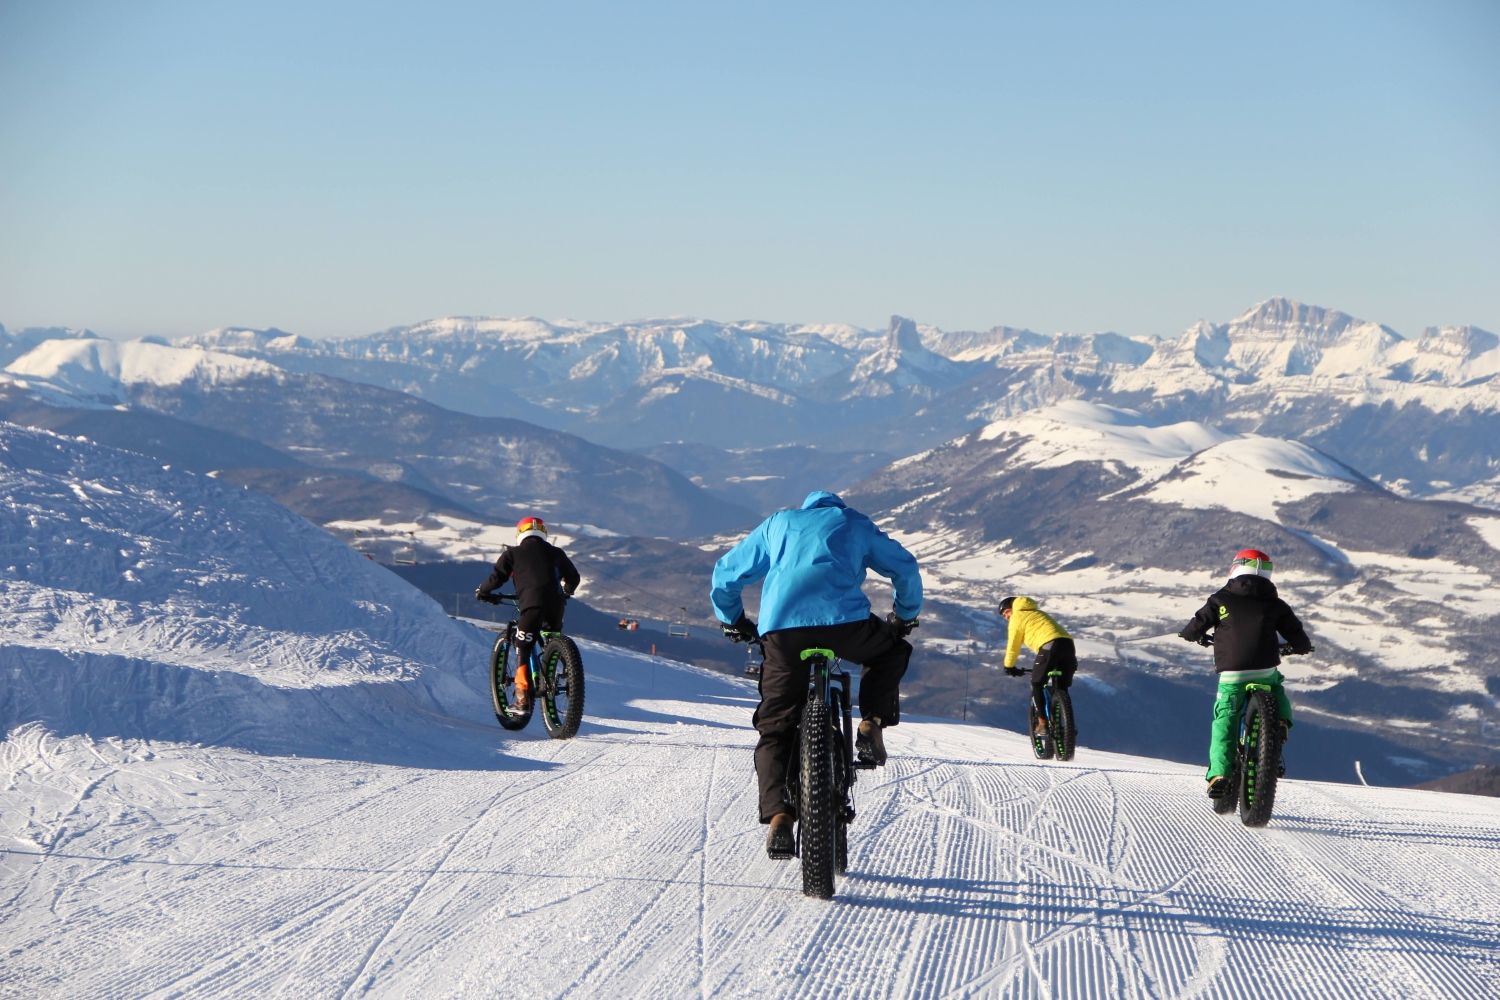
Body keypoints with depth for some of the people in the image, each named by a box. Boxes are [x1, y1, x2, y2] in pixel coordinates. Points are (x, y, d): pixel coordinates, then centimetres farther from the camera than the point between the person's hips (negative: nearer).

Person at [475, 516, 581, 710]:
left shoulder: (513, 553, 14)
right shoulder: (555, 552, 24)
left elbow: (497, 578, 9)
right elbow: (574, 577, 33)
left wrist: (482, 592, 29)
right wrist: (564, 592, 53)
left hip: (531, 604, -3)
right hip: (555, 605, 3)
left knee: (523, 650, 2)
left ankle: (522, 698, -6)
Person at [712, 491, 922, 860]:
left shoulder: (777, 524, 32)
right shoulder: (855, 523, 28)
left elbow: (725, 573, 31)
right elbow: (905, 568, 28)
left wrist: (733, 620, 45)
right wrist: (905, 616, 43)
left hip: (781, 627, 1)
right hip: (843, 619, -1)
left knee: (775, 729, 10)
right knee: (890, 651, 31)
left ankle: (778, 816, -9)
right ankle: (871, 727, 13)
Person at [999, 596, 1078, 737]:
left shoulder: (1017, 617, 13)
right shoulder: (1037, 613, 36)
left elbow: (1013, 645, 13)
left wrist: (1009, 666, 26)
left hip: (1050, 645, -7)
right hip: (1068, 643, 7)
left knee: (1037, 684, 4)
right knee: (1062, 688, 15)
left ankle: (1042, 723, -6)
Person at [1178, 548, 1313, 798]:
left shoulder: (1221, 600, 6)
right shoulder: (1275, 604, 10)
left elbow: (1194, 629, 8)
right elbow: (1300, 641, 11)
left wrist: (1199, 636, 32)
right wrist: (1299, 647, 36)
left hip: (1231, 675, -1)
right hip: (1265, 672, 1)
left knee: (1223, 724, 8)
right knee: (1276, 690, 34)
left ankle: (1219, 773, -7)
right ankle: (1281, 720, 6)